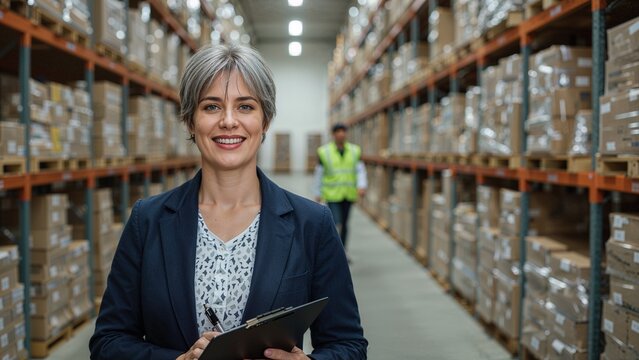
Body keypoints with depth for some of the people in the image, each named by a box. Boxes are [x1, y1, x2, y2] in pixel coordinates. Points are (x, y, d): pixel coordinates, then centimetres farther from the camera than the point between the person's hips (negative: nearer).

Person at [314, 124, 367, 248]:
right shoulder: (324, 151, -5)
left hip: (349, 194, 4)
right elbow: (319, 173, 1)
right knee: (336, 224, -14)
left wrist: (362, 186, -18)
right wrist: (318, 193, 3)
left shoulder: (355, 151, 2)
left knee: (344, 224, 13)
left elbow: (360, 170, -1)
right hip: (332, 195, -3)